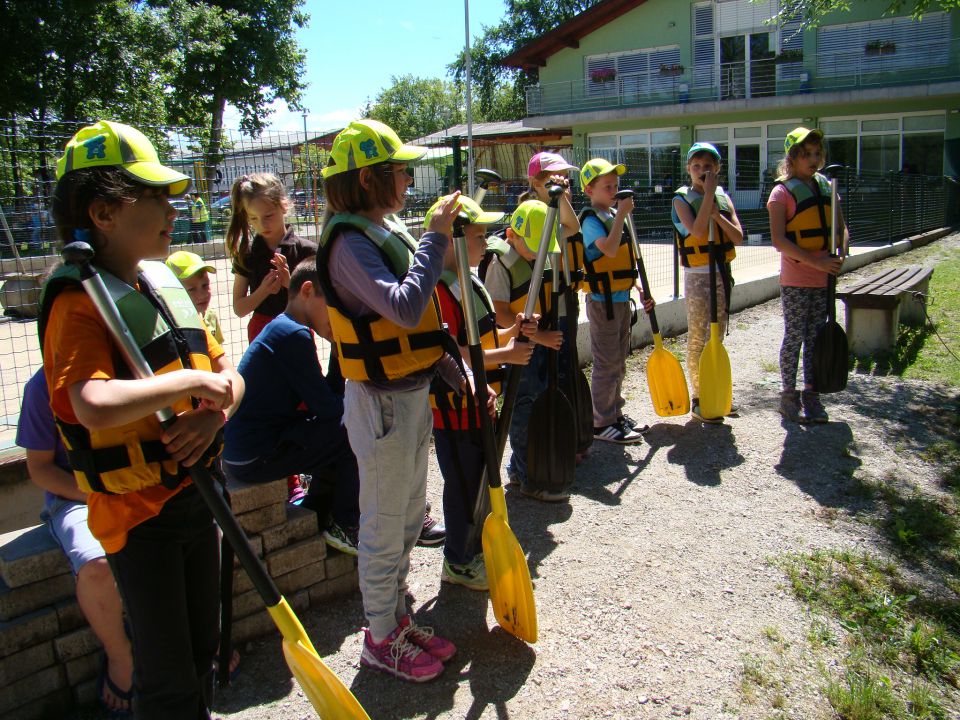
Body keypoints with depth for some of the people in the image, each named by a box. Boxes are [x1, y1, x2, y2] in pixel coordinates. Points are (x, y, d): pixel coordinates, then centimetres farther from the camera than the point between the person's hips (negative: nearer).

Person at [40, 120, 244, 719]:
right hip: (135, 511, -7)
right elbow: (96, 407, -37)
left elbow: (228, 374, 7)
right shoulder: (78, 302, -19)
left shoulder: (165, 284, 6)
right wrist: (193, 382, -26)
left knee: (203, 648, 24)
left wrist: (214, 412, -14)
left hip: (194, 492, 7)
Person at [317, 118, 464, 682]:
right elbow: (405, 307, -35)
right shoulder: (350, 242, -19)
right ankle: (381, 640, 26)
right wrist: (436, 238, -25)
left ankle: (398, 617, 39)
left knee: (410, 519, 21)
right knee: (385, 528, 6)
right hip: (382, 402, -9)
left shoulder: (387, 230, 9)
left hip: (414, 392, 9)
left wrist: (450, 368, 16)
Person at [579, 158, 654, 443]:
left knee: (618, 362, 16)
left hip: (621, 298, 9)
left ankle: (615, 414, 27)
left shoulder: (613, 217, 13)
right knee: (607, 364, -3)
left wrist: (641, 290, 13)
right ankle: (602, 423, 6)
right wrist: (621, 214, -25)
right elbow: (610, 249, -31)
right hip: (603, 300, -9)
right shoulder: (591, 219, -13)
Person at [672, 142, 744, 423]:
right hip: (698, 276, -5)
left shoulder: (724, 198, 8)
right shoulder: (682, 199, -6)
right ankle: (698, 399, 6)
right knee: (697, 339, -2)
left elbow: (738, 237, -3)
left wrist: (716, 214, -16)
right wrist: (708, 194, -22)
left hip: (722, 273, 6)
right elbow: (697, 231, -24)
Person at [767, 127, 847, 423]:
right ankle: (789, 395, 11)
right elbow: (778, 239, -15)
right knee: (794, 336, 0)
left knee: (815, 337, 10)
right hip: (795, 279, -5)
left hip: (823, 278, 5)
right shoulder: (783, 191, -7)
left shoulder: (826, 187, 10)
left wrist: (839, 255, -8)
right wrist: (815, 261, -21)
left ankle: (810, 394, 20)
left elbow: (841, 227, 14)